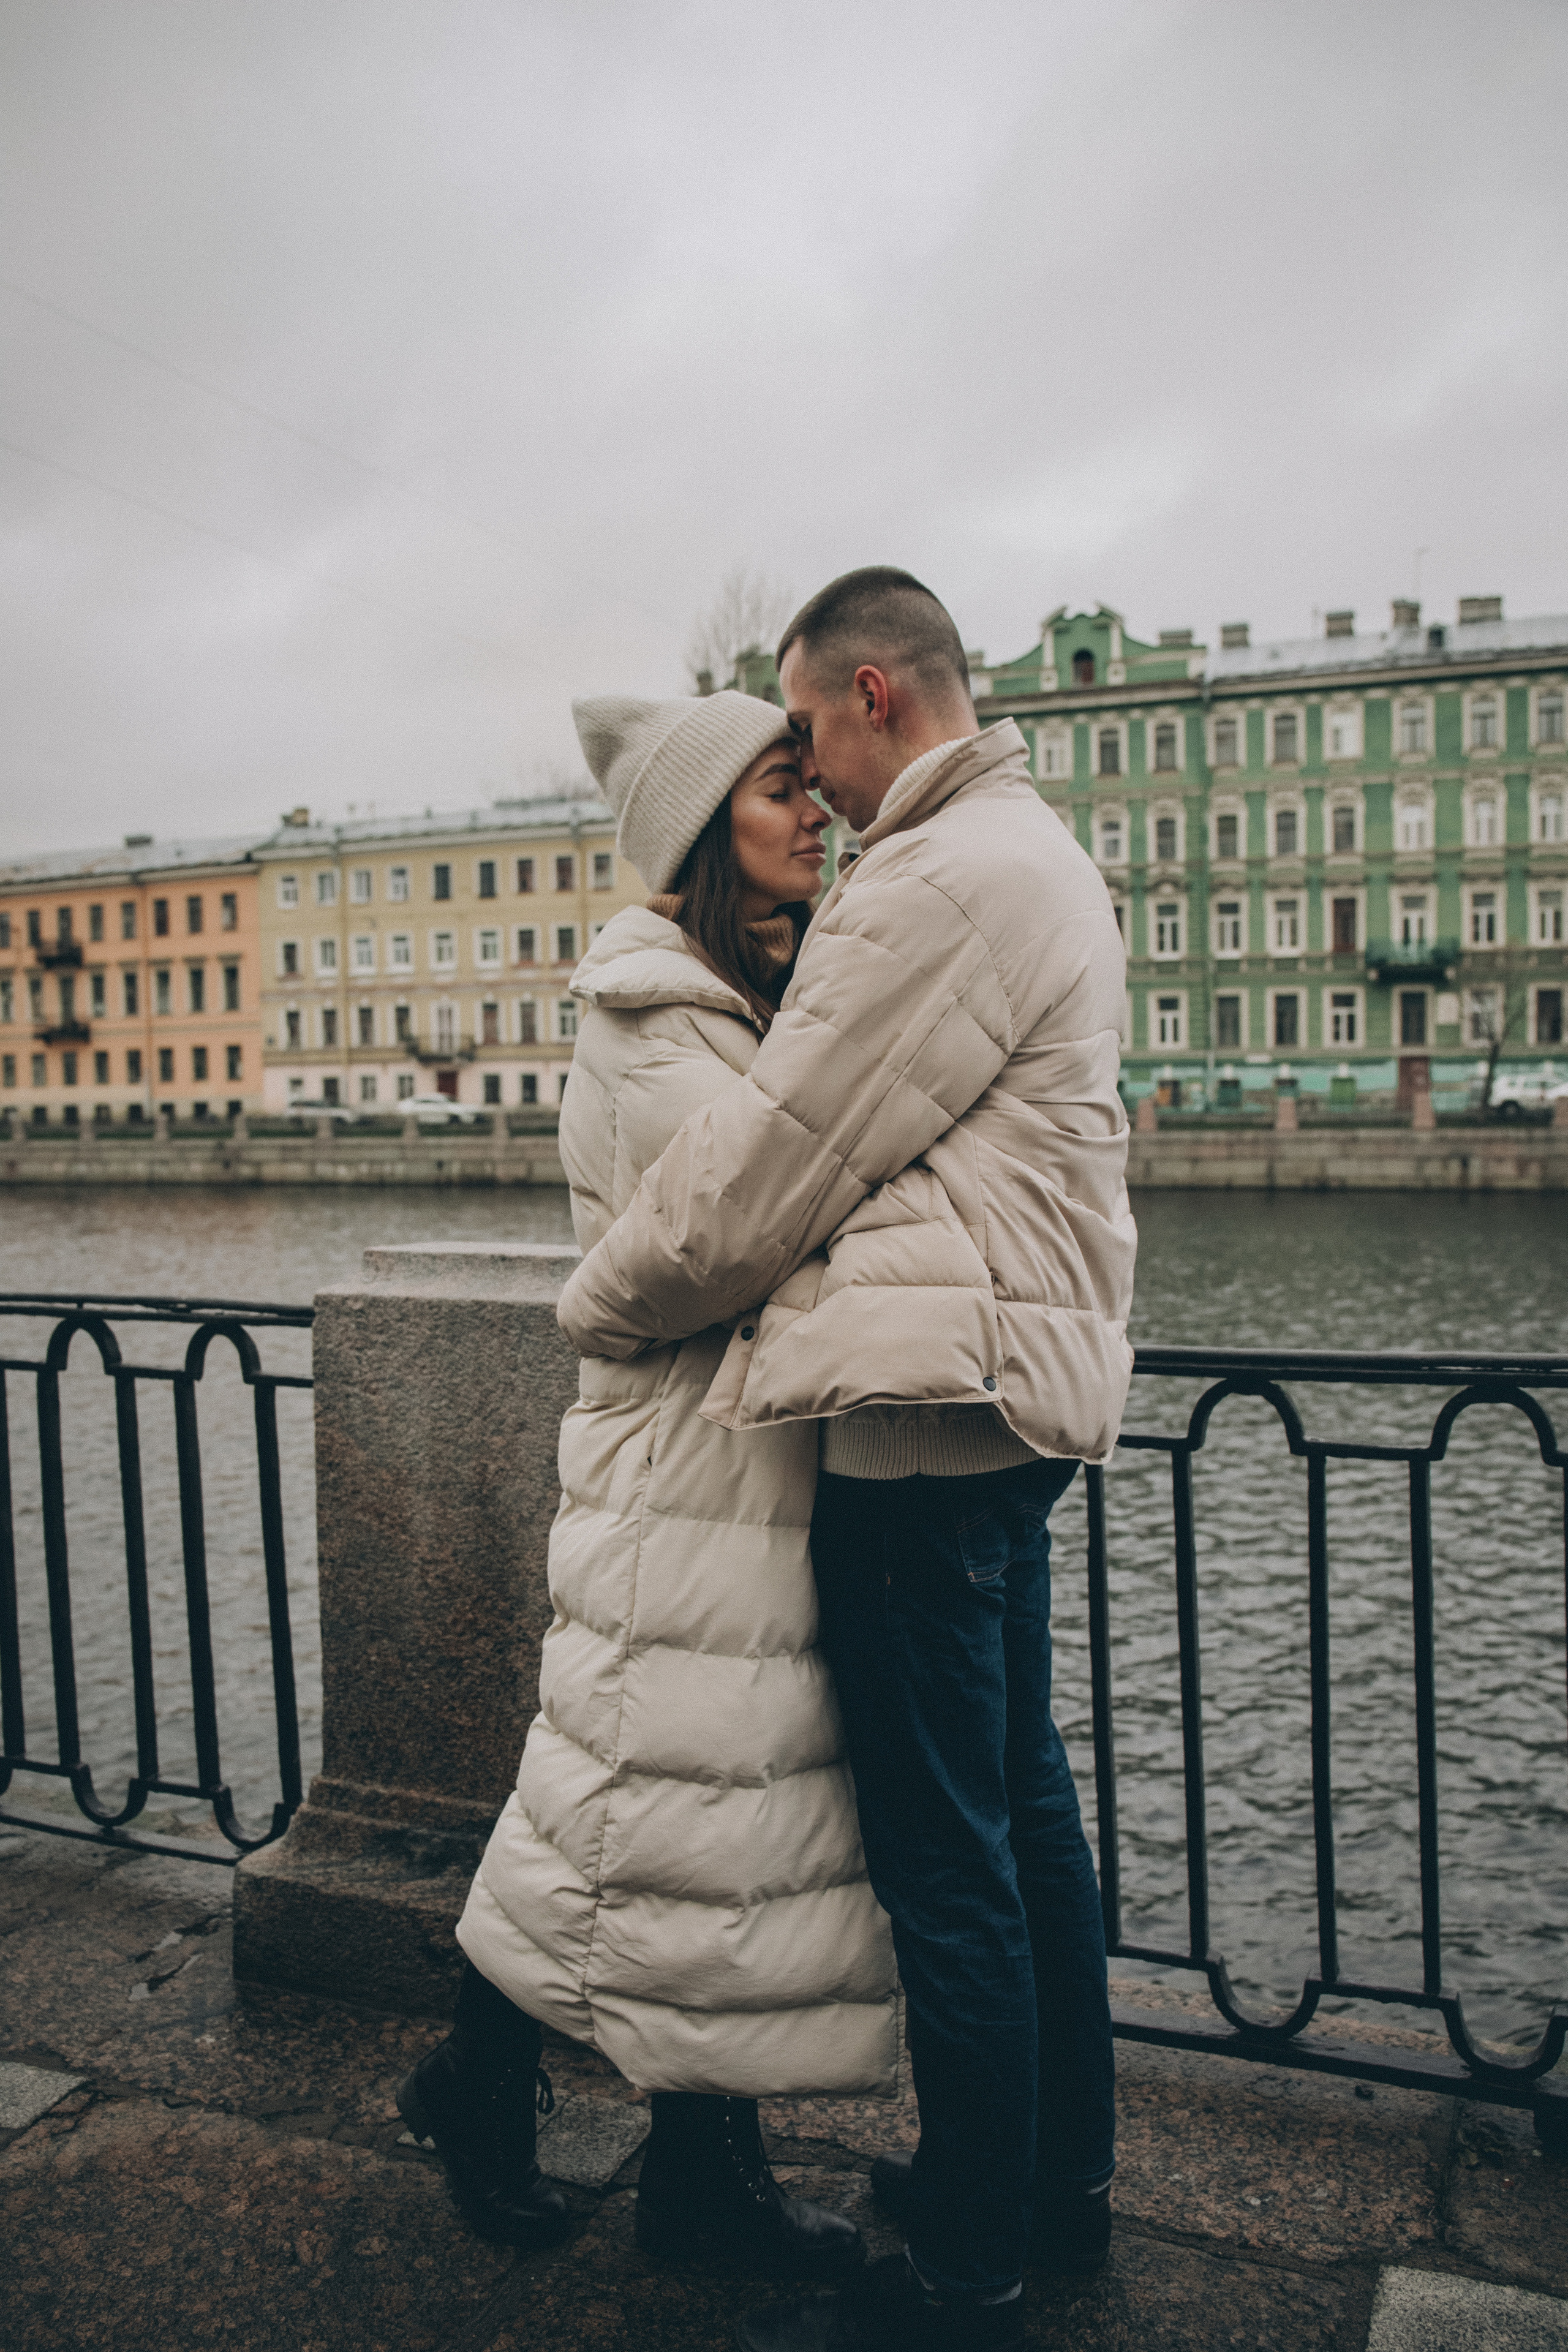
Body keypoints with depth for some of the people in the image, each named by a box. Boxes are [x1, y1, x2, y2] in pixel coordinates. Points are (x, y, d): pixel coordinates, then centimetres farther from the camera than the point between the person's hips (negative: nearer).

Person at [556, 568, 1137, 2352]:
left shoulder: (944, 881, -16)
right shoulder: (1037, 857, 19)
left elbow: (770, 1161, -14)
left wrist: (600, 1309, 0)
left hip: (927, 1418, -11)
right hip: (1018, 1391, 11)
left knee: (947, 1866, 2)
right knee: (1020, 1809, 20)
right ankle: (1059, 2182, 37)